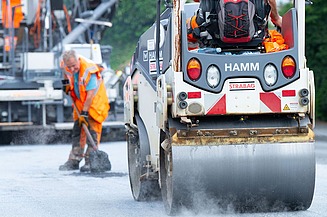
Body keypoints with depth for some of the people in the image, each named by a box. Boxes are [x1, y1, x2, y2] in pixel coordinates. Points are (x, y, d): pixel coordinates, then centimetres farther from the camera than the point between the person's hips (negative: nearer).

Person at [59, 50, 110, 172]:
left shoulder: (88, 70, -32)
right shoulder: (66, 66, -12)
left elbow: (90, 94, -31)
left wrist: (84, 113, -30)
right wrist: (66, 83, 2)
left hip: (95, 101, -7)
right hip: (80, 102, 7)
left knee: (92, 131, -11)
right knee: (77, 130, 7)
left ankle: (90, 161, -9)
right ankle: (74, 161, 11)